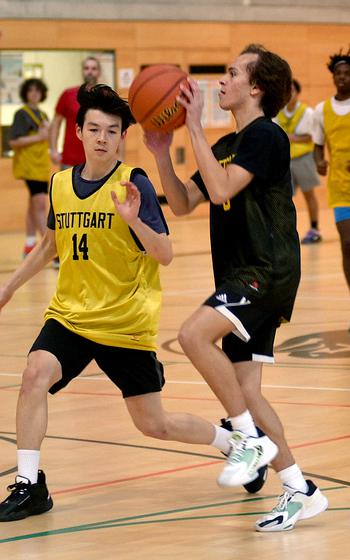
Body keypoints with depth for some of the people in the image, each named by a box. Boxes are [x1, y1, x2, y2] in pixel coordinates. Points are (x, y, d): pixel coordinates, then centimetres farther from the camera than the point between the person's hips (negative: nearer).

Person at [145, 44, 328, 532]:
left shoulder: (266, 136, -10)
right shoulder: (228, 145, 18)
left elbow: (221, 190, -23)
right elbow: (183, 203, 17)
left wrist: (195, 127, -18)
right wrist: (162, 153, 4)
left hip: (268, 272, -9)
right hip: (242, 277, 9)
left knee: (195, 334, -28)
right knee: (244, 391, 5)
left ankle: (251, 439, -16)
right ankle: (301, 491, 11)